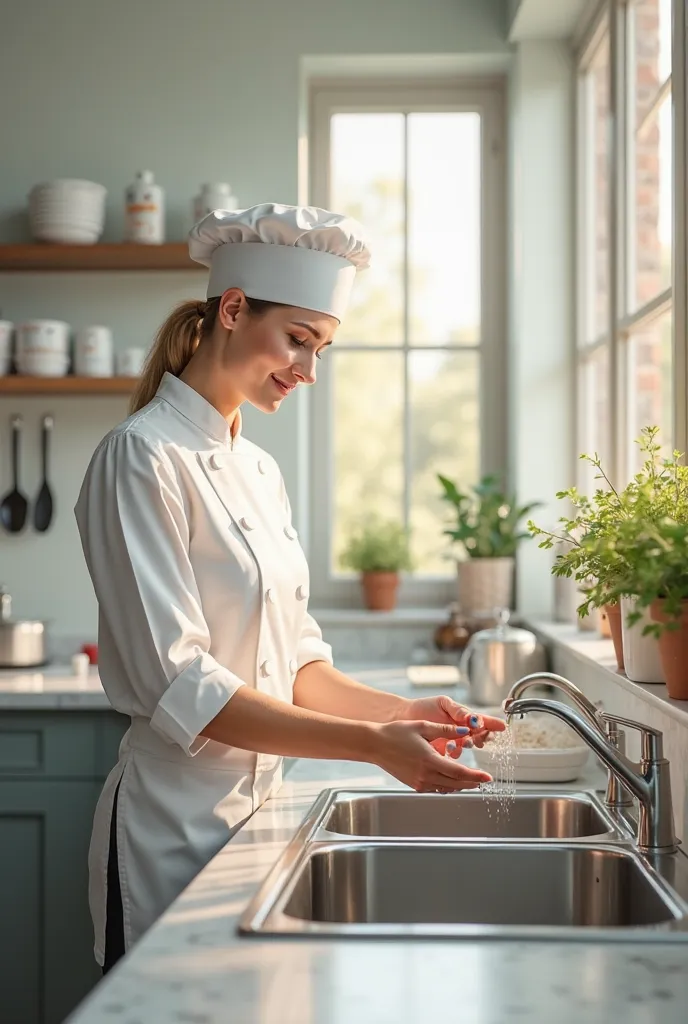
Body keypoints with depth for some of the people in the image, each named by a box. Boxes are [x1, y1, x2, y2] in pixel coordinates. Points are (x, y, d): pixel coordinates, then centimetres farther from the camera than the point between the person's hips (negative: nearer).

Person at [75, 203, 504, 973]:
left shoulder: (258, 470, 11)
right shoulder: (142, 459, -14)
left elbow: (293, 663, 12)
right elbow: (176, 685, -21)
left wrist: (400, 712, -5)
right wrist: (370, 744, -25)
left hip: (256, 808, 8)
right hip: (175, 826, -8)